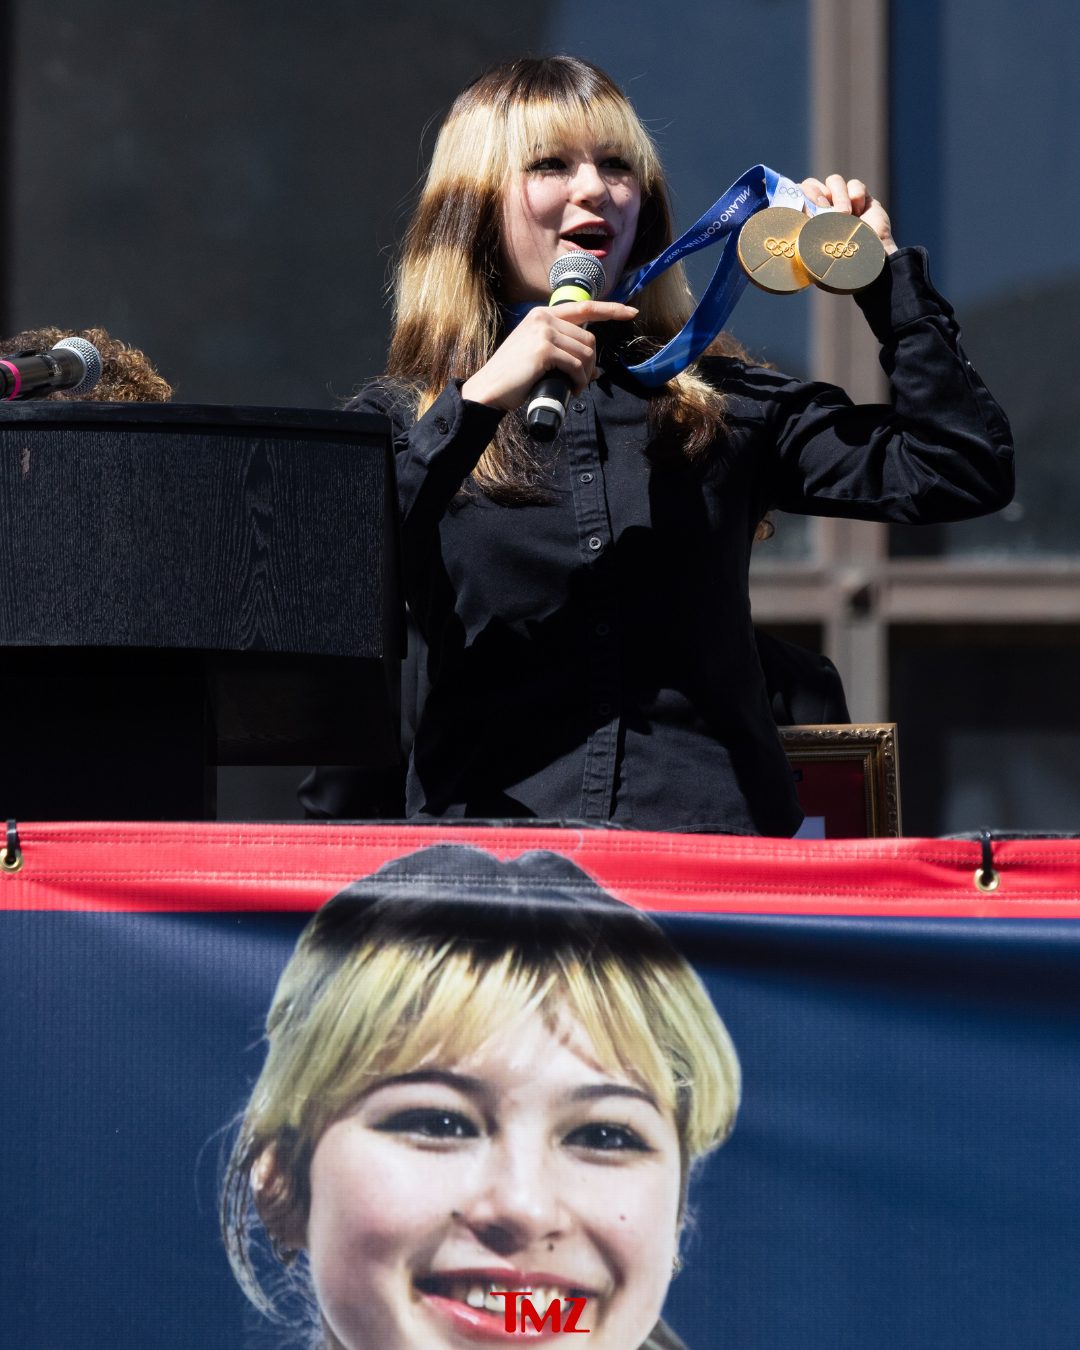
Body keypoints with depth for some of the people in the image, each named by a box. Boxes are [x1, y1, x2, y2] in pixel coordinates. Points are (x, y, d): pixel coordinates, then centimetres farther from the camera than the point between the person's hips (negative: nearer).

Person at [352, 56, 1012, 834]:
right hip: (492, 835, -1)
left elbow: (963, 471, 10)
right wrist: (479, 402, -12)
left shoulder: (719, 404, 18)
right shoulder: (400, 421, 13)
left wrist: (887, 279, 10)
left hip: (714, 832, 2)